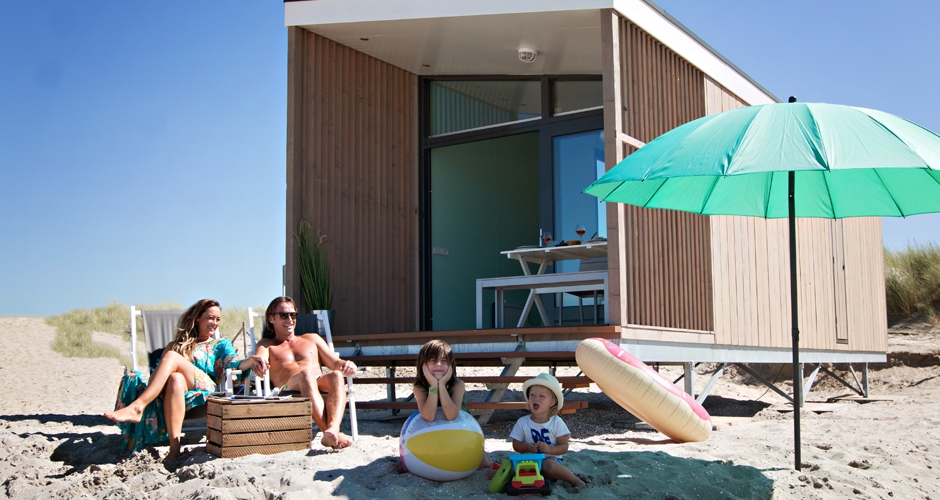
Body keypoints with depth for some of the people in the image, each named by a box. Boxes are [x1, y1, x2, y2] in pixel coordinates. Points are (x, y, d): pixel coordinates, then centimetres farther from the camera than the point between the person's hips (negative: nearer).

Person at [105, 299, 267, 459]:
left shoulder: (221, 344, 26)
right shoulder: (178, 344, 32)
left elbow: (235, 363, 6)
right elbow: (159, 367, 20)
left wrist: (252, 360, -17)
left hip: (206, 391, -2)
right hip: (177, 386, 2)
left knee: (172, 356, -26)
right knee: (176, 378, -38)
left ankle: (137, 407, -43)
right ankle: (174, 449, -50)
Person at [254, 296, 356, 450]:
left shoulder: (312, 339, 34)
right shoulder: (267, 344, 28)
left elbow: (335, 363, 23)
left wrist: (347, 365, -3)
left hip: (320, 384, 3)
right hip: (288, 388, -2)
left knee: (336, 376, -33)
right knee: (305, 374, -38)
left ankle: (332, 430, -58)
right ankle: (332, 434, -56)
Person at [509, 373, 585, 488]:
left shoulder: (557, 422, -3)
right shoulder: (522, 422, 1)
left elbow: (564, 446, -4)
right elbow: (516, 445, 3)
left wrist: (549, 449, -22)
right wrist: (528, 447, -18)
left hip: (551, 458, -1)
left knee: (548, 465, -35)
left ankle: (574, 479, -17)